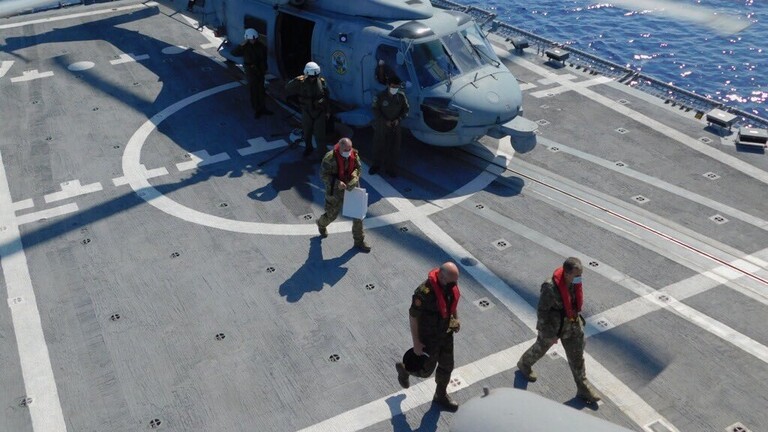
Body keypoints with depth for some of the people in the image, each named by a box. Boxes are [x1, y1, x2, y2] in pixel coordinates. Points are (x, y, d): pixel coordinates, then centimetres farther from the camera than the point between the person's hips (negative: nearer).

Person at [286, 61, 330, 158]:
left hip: (319, 112, -1)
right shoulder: (301, 82, -13)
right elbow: (288, 89, -21)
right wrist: (296, 80, -36)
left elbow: (326, 97, 2)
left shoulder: (322, 82, -8)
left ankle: (322, 153, 12)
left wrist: (328, 111, 6)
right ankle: (308, 148, 43)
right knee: (307, 132, 19)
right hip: (307, 112, 1)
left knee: (319, 134, 0)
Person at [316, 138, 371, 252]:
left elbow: (357, 168, 2)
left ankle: (359, 241, 19)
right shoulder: (330, 158, -24)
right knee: (331, 215, 14)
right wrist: (337, 183, -31)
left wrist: (354, 179, -18)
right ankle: (321, 224, 52)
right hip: (335, 190, -4)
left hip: (351, 188, 4)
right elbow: (324, 175, -18)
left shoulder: (354, 154, -10)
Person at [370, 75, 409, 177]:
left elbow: (405, 109, 3)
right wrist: (385, 121, -19)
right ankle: (376, 165, 34)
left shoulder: (401, 96, -6)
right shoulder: (380, 97, -14)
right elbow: (376, 111, -12)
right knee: (379, 147, 13)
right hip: (381, 126, -2)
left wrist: (399, 119, -13)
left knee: (394, 149, 8)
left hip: (395, 127, 2)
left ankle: (391, 168, 24)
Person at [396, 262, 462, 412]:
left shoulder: (451, 283, -16)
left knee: (447, 366, 20)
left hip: (446, 333, 6)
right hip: (428, 337, -6)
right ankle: (404, 369, 43)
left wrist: (456, 318, 1)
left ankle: (441, 395, 45)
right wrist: (416, 343, -19)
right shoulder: (425, 292, -37)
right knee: (426, 370, 12)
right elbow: (412, 316, -25)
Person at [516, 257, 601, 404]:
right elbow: (542, 311, -25)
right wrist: (549, 334, -19)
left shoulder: (575, 281, -16)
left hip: (573, 326, 5)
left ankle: (583, 389, 30)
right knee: (541, 347, 22)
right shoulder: (551, 288, -36)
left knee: (577, 356, 14)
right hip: (553, 326, -5)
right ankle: (524, 364, 53)